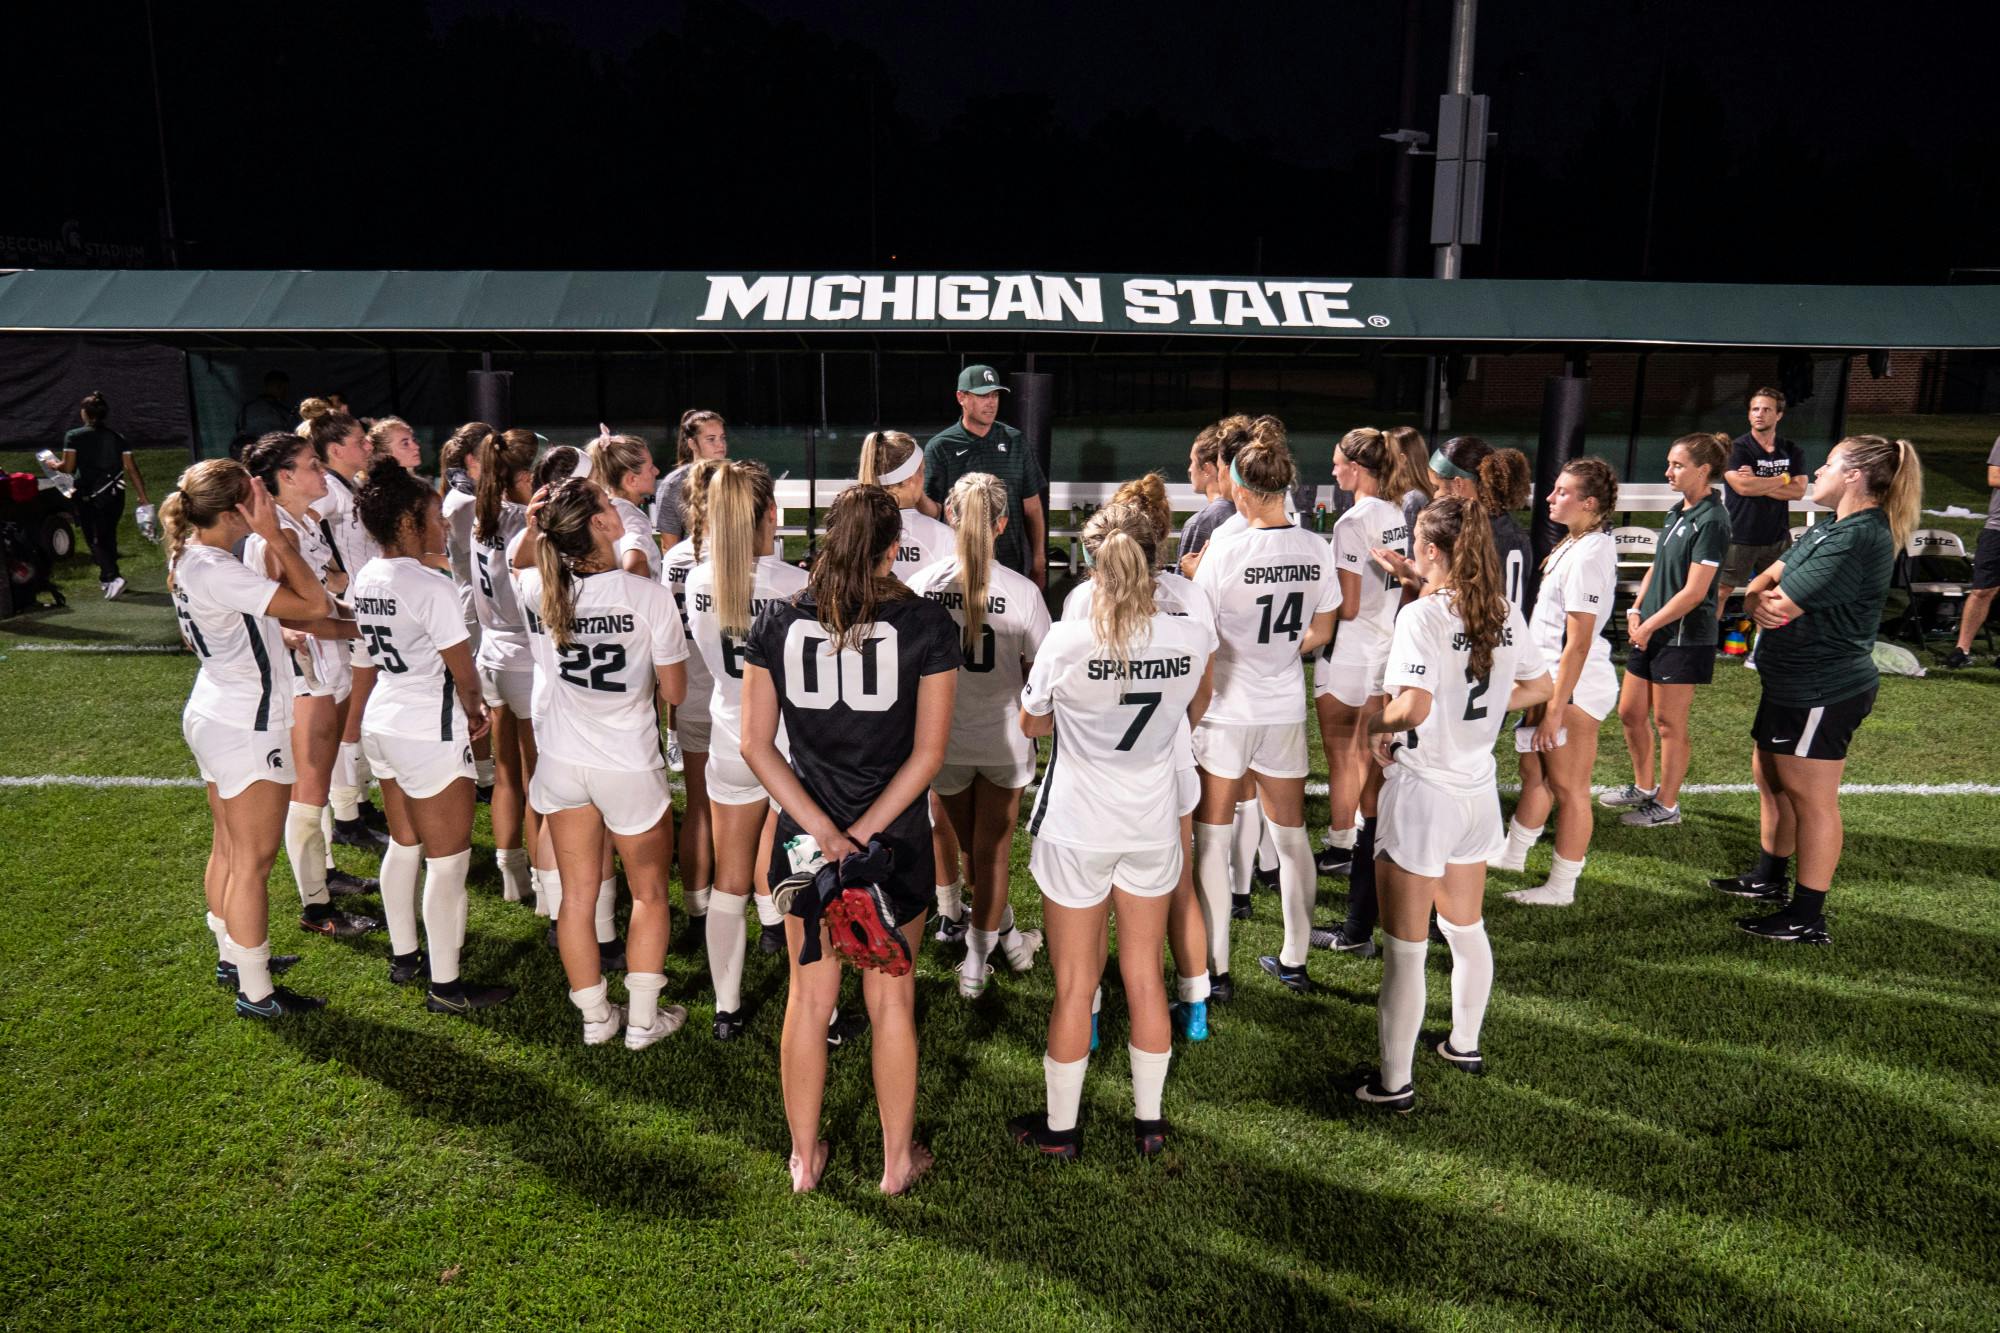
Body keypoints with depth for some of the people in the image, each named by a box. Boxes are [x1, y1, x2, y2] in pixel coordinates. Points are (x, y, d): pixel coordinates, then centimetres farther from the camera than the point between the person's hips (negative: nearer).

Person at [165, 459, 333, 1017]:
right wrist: (274, 535, -24)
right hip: (249, 727, -10)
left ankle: (232, 955, 36)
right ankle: (256, 993, 10)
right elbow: (316, 604, -30)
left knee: (228, 848, 21)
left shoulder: (187, 557, 5)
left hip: (214, 715, 10)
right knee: (253, 860, 0)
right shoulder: (218, 572, -25)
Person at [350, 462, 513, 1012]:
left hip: (381, 726, 9)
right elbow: (465, 674, -18)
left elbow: (363, 667, 12)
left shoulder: (363, 581, 4)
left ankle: (404, 956, 36)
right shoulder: (431, 589, -22)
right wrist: (473, 711, 4)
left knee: (404, 844, 22)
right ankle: (445, 986, 10)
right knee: (449, 860, 2)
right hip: (431, 736, -9)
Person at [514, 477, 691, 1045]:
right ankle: (643, 1020, 21)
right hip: (630, 765, -3)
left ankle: (595, 1017, 27)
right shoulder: (649, 596, -20)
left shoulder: (547, 590, -9)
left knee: (577, 893, 15)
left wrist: (532, 526, -2)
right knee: (649, 892, 16)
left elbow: (517, 564, 18)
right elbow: (674, 691, -12)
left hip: (563, 763, 4)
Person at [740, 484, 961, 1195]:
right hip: (897, 841, -2)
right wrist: (861, 836, -11)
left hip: (803, 836, 2)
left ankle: (804, 1157, 31)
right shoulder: (926, 623, -10)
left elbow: (755, 744, -5)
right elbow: (929, 752, -12)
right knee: (891, 999, 14)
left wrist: (822, 831, -10)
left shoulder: (777, 621, -4)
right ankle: (898, 1158, 29)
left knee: (808, 996, 16)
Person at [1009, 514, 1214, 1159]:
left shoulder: (1067, 640, -18)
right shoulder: (1193, 637, -10)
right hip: (1153, 823, 3)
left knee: (1074, 984, 10)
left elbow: (1032, 724, -1)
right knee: (1144, 975, 17)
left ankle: (1060, 1127, 25)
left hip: (1077, 829, -3)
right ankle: (1149, 1121, 31)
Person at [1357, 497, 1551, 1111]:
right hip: (1477, 789, 7)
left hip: (1422, 790, -7)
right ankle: (1465, 1044, 42)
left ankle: (1395, 1082, 14)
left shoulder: (1422, 615, -20)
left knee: (1405, 946, 4)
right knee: (1466, 927, 25)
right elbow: (1539, 688, 13)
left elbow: (1413, 708, -30)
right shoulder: (1504, 614, 1)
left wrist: (1376, 723, -11)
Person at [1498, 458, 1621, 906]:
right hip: (1552, 678, 10)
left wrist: (1555, 707, -22)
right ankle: (1512, 855, 39)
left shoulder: (1588, 556, -21)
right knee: (1534, 771, 22)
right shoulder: (1574, 545, 10)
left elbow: (1578, 643, -23)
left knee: (1569, 788, 3)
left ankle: (1561, 887, 15)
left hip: (1575, 685, -10)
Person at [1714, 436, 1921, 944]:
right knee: (1770, 776, 21)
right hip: (1793, 686, 10)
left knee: (1811, 798, -2)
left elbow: (1783, 605, -23)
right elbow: (1759, 586, 9)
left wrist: (1773, 597, 0)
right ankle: (1768, 878, 38)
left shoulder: (1858, 539, -22)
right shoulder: (1830, 529, 12)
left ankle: (1808, 918, 8)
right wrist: (1760, 602, -14)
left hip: (1823, 693, -10)